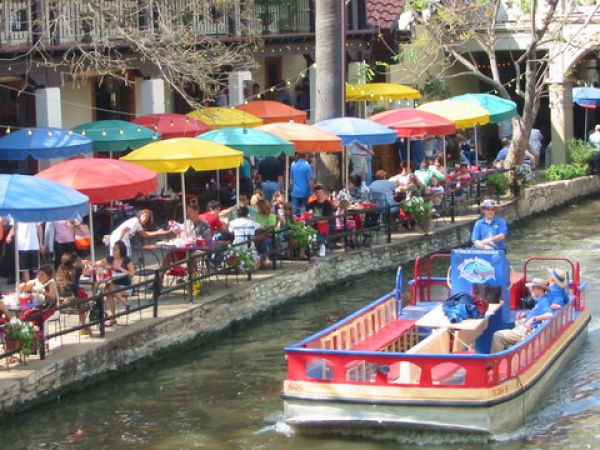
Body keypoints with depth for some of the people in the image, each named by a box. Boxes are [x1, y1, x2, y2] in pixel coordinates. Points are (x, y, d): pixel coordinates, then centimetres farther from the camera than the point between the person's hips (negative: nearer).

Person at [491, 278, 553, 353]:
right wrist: (526, 316, 13)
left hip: (527, 332, -11)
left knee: (498, 335, -11)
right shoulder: (540, 301, 12)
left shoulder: (544, 301, -19)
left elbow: (550, 315, -38)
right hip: (525, 329, 11)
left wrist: (533, 318, -38)